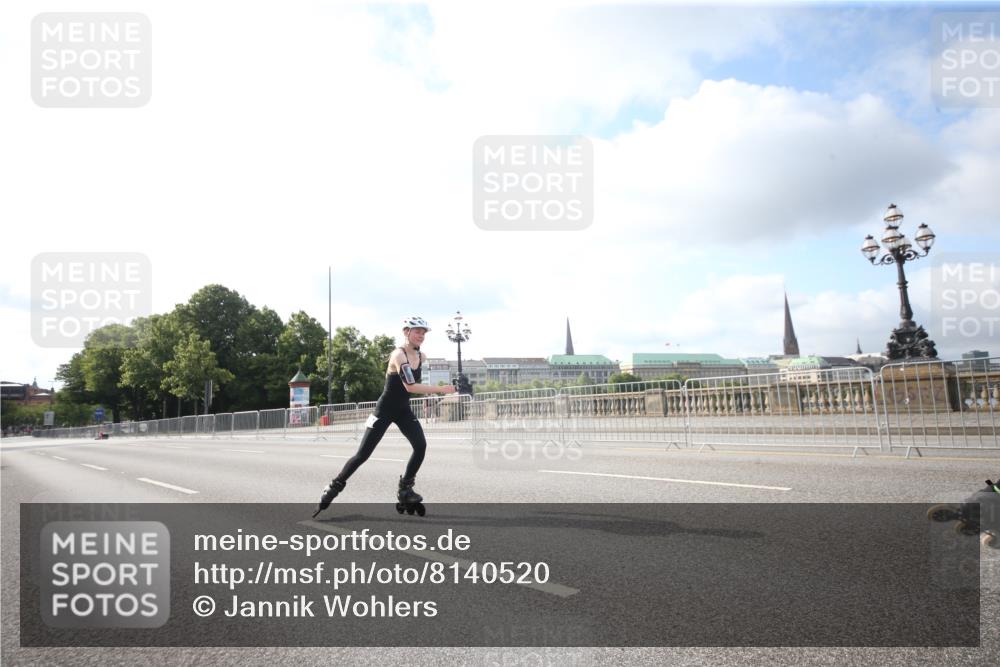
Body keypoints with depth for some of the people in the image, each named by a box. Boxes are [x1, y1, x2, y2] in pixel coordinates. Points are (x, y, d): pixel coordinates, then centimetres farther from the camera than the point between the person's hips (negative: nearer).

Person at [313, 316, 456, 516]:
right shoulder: (399, 354, -24)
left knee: (421, 446, -14)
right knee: (362, 454, -5)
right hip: (385, 410, -6)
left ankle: (405, 488, 3)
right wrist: (440, 389, -33)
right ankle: (334, 487, 14)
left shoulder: (422, 357, 0)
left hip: (403, 410, 6)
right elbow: (410, 386, -34)